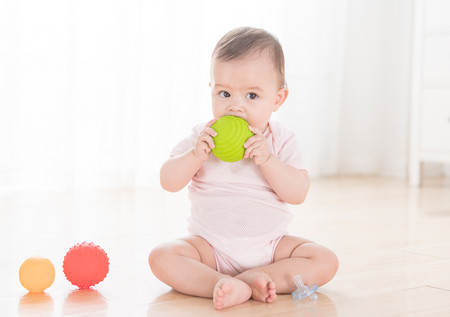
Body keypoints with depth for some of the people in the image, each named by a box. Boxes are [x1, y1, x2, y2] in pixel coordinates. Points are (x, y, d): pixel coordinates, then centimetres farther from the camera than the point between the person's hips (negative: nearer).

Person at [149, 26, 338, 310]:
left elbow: (299, 193, -12)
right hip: (211, 245, 0)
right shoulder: (203, 137, -2)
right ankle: (230, 288, -39)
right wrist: (196, 155, -24)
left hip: (270, 245, 1)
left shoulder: (281, 140, -3)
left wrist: (267, 159, -26)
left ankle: (252, 278, -25)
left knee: (325, 262, -19)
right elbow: (169, 182, -7)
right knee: (162, 258, -25)